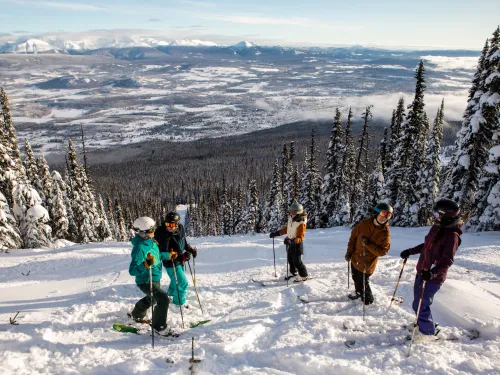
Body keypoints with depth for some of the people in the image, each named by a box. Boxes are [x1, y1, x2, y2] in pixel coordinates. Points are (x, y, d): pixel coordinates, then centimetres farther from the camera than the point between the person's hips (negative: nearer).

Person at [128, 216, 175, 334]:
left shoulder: (150, 241, -3)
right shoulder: (139, 248, -30)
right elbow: (132, 270, -34)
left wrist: (168, 255, 19)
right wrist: (146, 264, -50)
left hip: (156, 278, 10)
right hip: (146, 281, -10)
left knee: (151, 298, 31)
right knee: (163, 299, -17)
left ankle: (137, 315, 58)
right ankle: (159, 326, 3)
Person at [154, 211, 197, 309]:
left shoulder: (180, 229, -9)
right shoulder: (163, 235, -29)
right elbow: (164, 253, -27)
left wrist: (191, 249, -4)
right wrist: (181, 257, -34)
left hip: (179, 261, 7)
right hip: (171, 263, -7)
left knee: (176, 279, 28)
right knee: (182, 282, 0)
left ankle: (171, 292, 55)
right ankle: (179, 301, 23)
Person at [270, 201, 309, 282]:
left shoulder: (301, 223, -24)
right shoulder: (291, 218, -1)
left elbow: (300, 237, -24)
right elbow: (286, 228, 15)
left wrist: (293, 241, -42)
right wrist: (276, 233, 13)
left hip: (297, 243, -8)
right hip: (290, 242, 8)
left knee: (297, 261, -1)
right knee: (290, 259, 19)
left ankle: (303, 275, 15)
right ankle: (293, 272, 39)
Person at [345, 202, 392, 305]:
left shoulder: (385, 232, -17)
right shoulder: (363, 224, -11)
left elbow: (382, 251, -18)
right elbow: (353, 237, 2)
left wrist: (368, 244, -28)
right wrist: (349, 252, 2)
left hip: (368, 263, -4)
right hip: (355, 258, 4)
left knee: (363, 283, -1)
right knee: (356, 278, 24)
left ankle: (368, 300, 27)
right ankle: (359, 293, 51)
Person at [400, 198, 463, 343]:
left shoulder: (452, 235, -21)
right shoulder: (437, 228, 4)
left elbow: (447, 261, -26)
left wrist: (432, 273, -39)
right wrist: (410, 251, 19)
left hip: (433, 277, -8)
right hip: (422, 272, 8)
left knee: (420, 305, 1)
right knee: (418, 301, 22)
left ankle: (428, 331, 21)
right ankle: (423, 321, 45)